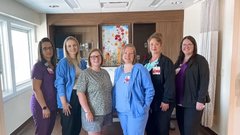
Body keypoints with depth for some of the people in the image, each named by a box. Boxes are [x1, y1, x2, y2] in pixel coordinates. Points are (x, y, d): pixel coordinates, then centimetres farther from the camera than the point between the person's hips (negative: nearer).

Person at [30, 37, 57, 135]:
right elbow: (36, 89, -18)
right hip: (41, 106, -6)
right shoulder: (38, 66, -14)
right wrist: (44, 107, -18)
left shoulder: (54, 65, 7)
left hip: (53, 105, 7)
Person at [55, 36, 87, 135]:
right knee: (68, 127, 6)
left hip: (80, 96, 6)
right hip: (69, 96, -5)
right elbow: (60, 83, -13)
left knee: (78, 125, 17)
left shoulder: (83, 63, 7)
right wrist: (64, 102, -17)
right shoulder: (63, 63, -10)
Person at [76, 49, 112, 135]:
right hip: (93, 112, -6)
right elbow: (80, 93, -16)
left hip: (106, 111, 6)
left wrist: (111, 107, 11)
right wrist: (87, 111, -20)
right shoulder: (85, 74, -12)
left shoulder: (105, 72, 7)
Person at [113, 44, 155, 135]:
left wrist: (144, 106, -11)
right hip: (121, 110, 6)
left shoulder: (140, 69, -10)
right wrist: (115, 105, 7)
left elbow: (150, 89, -10)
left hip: (136, 110, -5)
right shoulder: (118, 70, 7)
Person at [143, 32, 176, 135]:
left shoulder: (166, 62, -9)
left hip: (161, 102, -5)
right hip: (148, 102, 6)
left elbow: (169, 83, -15)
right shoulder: (146, 62, 11)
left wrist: (166, 101, -18)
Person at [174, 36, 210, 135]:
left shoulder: (200, 60, -6)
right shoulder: (179, 61, 14)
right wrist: (174, 73, -3)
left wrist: (201, 100, -17)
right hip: (180, 101, 6)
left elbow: (204, 81, -13)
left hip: (193, 102, -6)